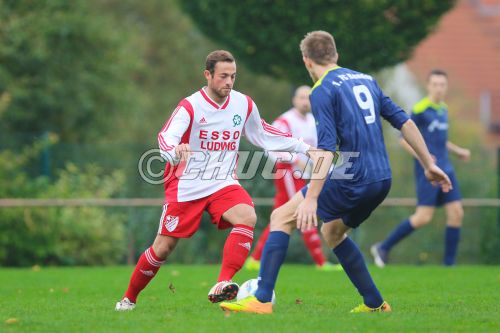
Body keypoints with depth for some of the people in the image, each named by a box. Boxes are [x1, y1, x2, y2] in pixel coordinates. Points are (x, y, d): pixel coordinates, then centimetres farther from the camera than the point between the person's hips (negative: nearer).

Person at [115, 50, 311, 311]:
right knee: (163, 247, -1)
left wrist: (304, 148, 17)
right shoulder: (190, 106, -14)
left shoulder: (244, 104, 1)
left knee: (247, 218, -28)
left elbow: (263, 135, 18)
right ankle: (129, 298, 22)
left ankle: (221, 285, -35)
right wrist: (175, 150, -54)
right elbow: (165, 137, -29)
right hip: (186, 187, -3)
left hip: (223, 184, 3)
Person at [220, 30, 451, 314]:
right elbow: (405, 122, 16)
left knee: (281, 218, 0)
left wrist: (311, 198, -22)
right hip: (382, 180, 8)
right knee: (332, 232, 28)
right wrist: (429, 165, 23)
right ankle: (375, 303, 26)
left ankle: (262, 300, -9)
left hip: (352, 181, -8)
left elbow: (327, 149, -18)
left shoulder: (322, 90, -7)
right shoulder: (366, 80, 16)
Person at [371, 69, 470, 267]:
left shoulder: (443, 109, 13)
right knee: (423, 218, -10)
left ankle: (449, 263, 5)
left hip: (445, 169, 7)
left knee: (456, 213, -2)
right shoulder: (420, 109, -11)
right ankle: (383, 248, 5)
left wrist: (457, 151, 18)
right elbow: (404, 139, -9)